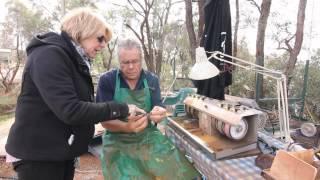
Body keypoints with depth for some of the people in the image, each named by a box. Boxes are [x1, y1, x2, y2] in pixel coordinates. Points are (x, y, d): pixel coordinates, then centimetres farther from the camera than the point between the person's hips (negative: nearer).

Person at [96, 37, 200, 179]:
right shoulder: (107, 80, -7)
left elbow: (157, 110, -4)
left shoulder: (152, 80, 1)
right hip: (118, 143, -2)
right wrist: (126, 127, -31)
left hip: (149, 138, 3)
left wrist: (158, 114, -29)